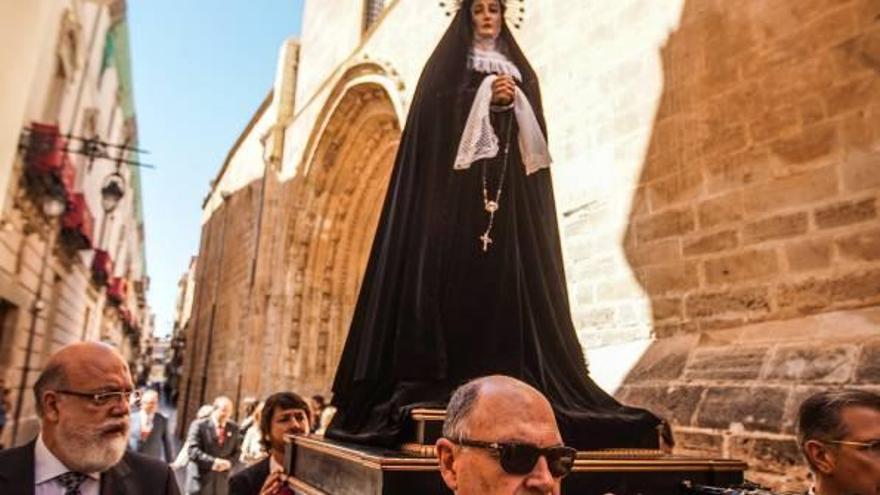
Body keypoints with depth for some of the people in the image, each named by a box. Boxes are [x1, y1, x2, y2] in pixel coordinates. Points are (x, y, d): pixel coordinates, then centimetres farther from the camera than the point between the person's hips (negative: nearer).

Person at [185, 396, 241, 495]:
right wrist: (213, 461, -22)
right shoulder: (199, 425, -6)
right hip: (200, 479, -4)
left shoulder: (234, 428, 8)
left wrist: (229, 462, -11)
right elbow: (193, 450, -13)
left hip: (221, 481, 4)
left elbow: (237, 451, 10)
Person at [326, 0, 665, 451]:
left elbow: (534, 128, 13)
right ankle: (444, 379, -11)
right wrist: (486, 97, -10)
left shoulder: (521, 71, 24)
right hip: (457, 179, -3)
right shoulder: (447, 63, 14)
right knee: (456, 272, -12)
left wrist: (510, 102, -6)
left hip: (510, 187, 4)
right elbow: (437, 114, -2)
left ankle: (508, 380, -2)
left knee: (507, 277, -4)